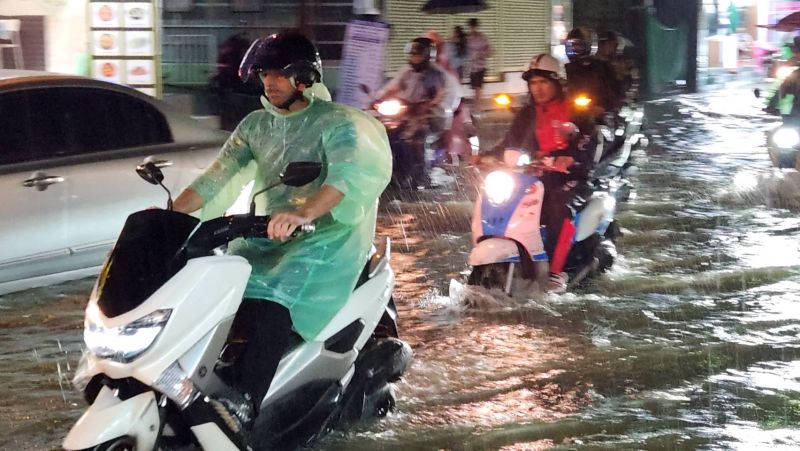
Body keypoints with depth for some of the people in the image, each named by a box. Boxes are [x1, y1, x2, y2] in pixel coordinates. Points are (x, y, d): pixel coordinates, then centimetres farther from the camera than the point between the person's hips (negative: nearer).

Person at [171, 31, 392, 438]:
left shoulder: (336, 122, -7)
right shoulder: (256, 125, 13)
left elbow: (346, 174, -27)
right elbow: (217, 176, 7)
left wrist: (302, 213, -46)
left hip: (325, 239, -7)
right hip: (267, 236, 7)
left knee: (272, 302, -32)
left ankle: (244, 402, -39)